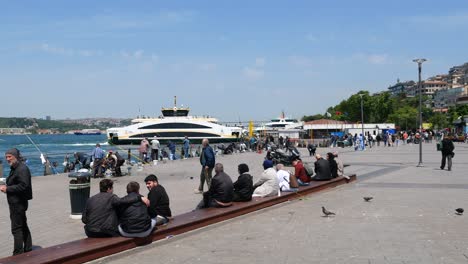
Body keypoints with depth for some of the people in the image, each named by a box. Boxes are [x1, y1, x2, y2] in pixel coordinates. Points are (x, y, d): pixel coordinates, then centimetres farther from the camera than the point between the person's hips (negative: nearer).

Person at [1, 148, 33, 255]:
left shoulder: (22, 169, -17)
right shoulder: (14, 168, 15)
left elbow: (23, 186, -25)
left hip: (18, 203, -11)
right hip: (16, 203, 11)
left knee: (16, 229, -7)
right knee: (23, 227, 18)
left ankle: (18, 254, -2)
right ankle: (28, 250, 28)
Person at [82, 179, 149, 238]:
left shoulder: (90, 200, 8)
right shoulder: (111, 197, -6)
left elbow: (84, 219, 8)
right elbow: (123, 201, -25)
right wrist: (140, 198, -25)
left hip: (90, 233, 5)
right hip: (106, 233, -5)